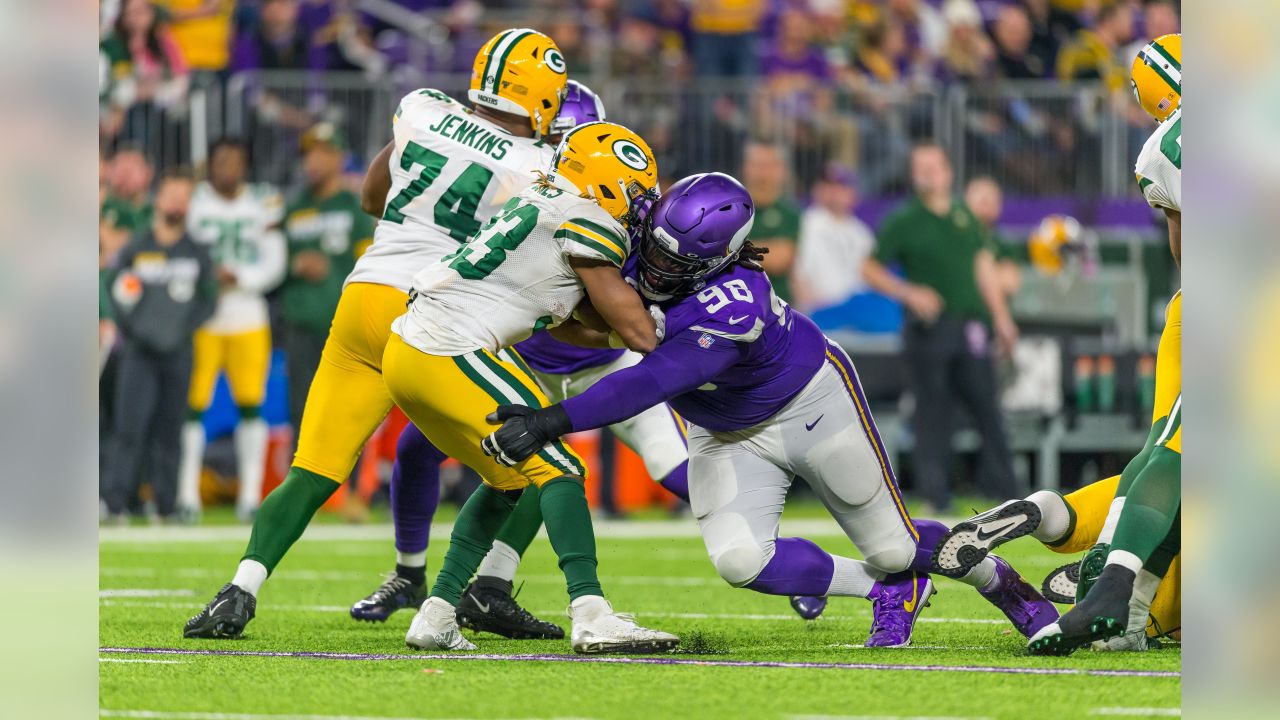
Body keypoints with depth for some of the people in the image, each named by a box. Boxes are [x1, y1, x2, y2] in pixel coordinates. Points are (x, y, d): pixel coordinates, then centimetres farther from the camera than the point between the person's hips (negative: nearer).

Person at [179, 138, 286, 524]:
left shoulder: (264, 203, 7)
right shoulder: (193, 202, 2)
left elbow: (274, 266, 4)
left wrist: (238, 278, -12)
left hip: (249, 320, 2)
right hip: (201, 320, -2)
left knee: (251, 405, -1)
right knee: (192, 406, -5)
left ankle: (250, 495, 6)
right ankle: (187, 495, 2)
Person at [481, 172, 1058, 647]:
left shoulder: (730, 310, -43)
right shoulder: (644, 246, -23)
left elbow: (647, 386, -50)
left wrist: (552, 422, -58)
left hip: (811, 406, -6)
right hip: (725, 431, 6)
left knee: (894, 548, 5)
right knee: (739, 560, -15)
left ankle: (1000, 581, 38)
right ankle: (884, 590, 9)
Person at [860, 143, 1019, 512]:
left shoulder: (964, 215, 12)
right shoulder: (903, 221, -2)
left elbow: (983, 266, 17)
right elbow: (870, 269, 0)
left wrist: (1001, 318, 13)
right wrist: (909, 293, -14)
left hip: (970, 326, 4)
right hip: (928, 327, -4)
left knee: (987, 408, 3)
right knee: (932, 413, -2)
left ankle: (1001, 487, 9)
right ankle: (934, 493, 3)